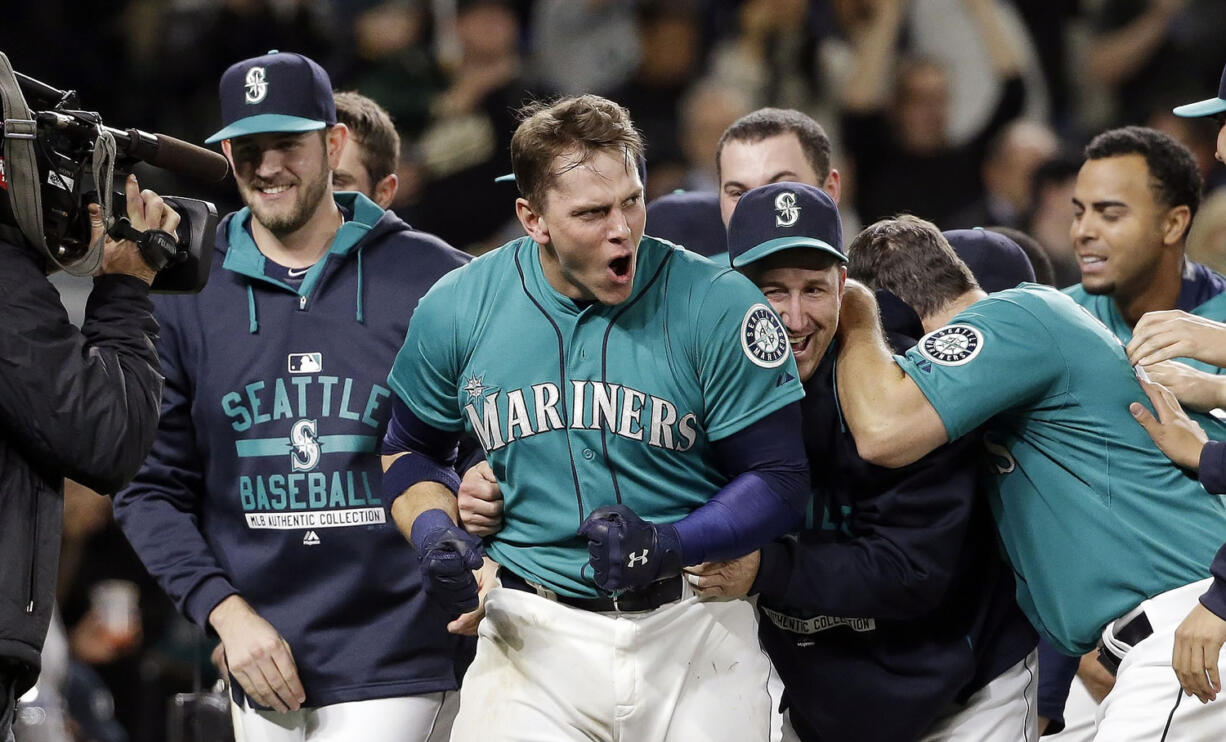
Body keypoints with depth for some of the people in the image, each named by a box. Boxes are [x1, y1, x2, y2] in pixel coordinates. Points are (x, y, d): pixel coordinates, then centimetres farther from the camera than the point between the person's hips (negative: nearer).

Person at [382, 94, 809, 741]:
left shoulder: (716, 308, -9)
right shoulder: (458, 311, -1)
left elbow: (778, 485, -7)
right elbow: (412, 449, 15)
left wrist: (667, 544, -23)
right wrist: (435, 533, -6)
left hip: (691, 633, -1)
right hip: (531, 638, 1)